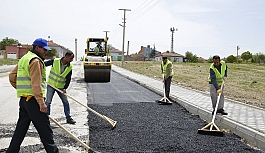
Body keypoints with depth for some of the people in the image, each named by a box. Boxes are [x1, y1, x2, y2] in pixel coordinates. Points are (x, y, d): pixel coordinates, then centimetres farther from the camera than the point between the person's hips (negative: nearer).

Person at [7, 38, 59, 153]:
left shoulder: (24, 59, 19)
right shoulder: (35, 60, -12)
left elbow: (12, 76, 22)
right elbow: (36, 84, -21)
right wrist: (41, 102, -23)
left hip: (23, 99, 10)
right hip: (33, 99, -10)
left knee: (21, 128, 15)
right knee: (44, 128, -3)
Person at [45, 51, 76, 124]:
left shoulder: (70, 67, -7)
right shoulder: (55, 61, -17)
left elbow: (68, 79, -3)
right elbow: (44, 64, -4)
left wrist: (65, 88, -12)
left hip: (61, 87, 3)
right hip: (51, 85, -3)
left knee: (66, 102, 5)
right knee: (48, 102, 0)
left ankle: (68, 118, 16)